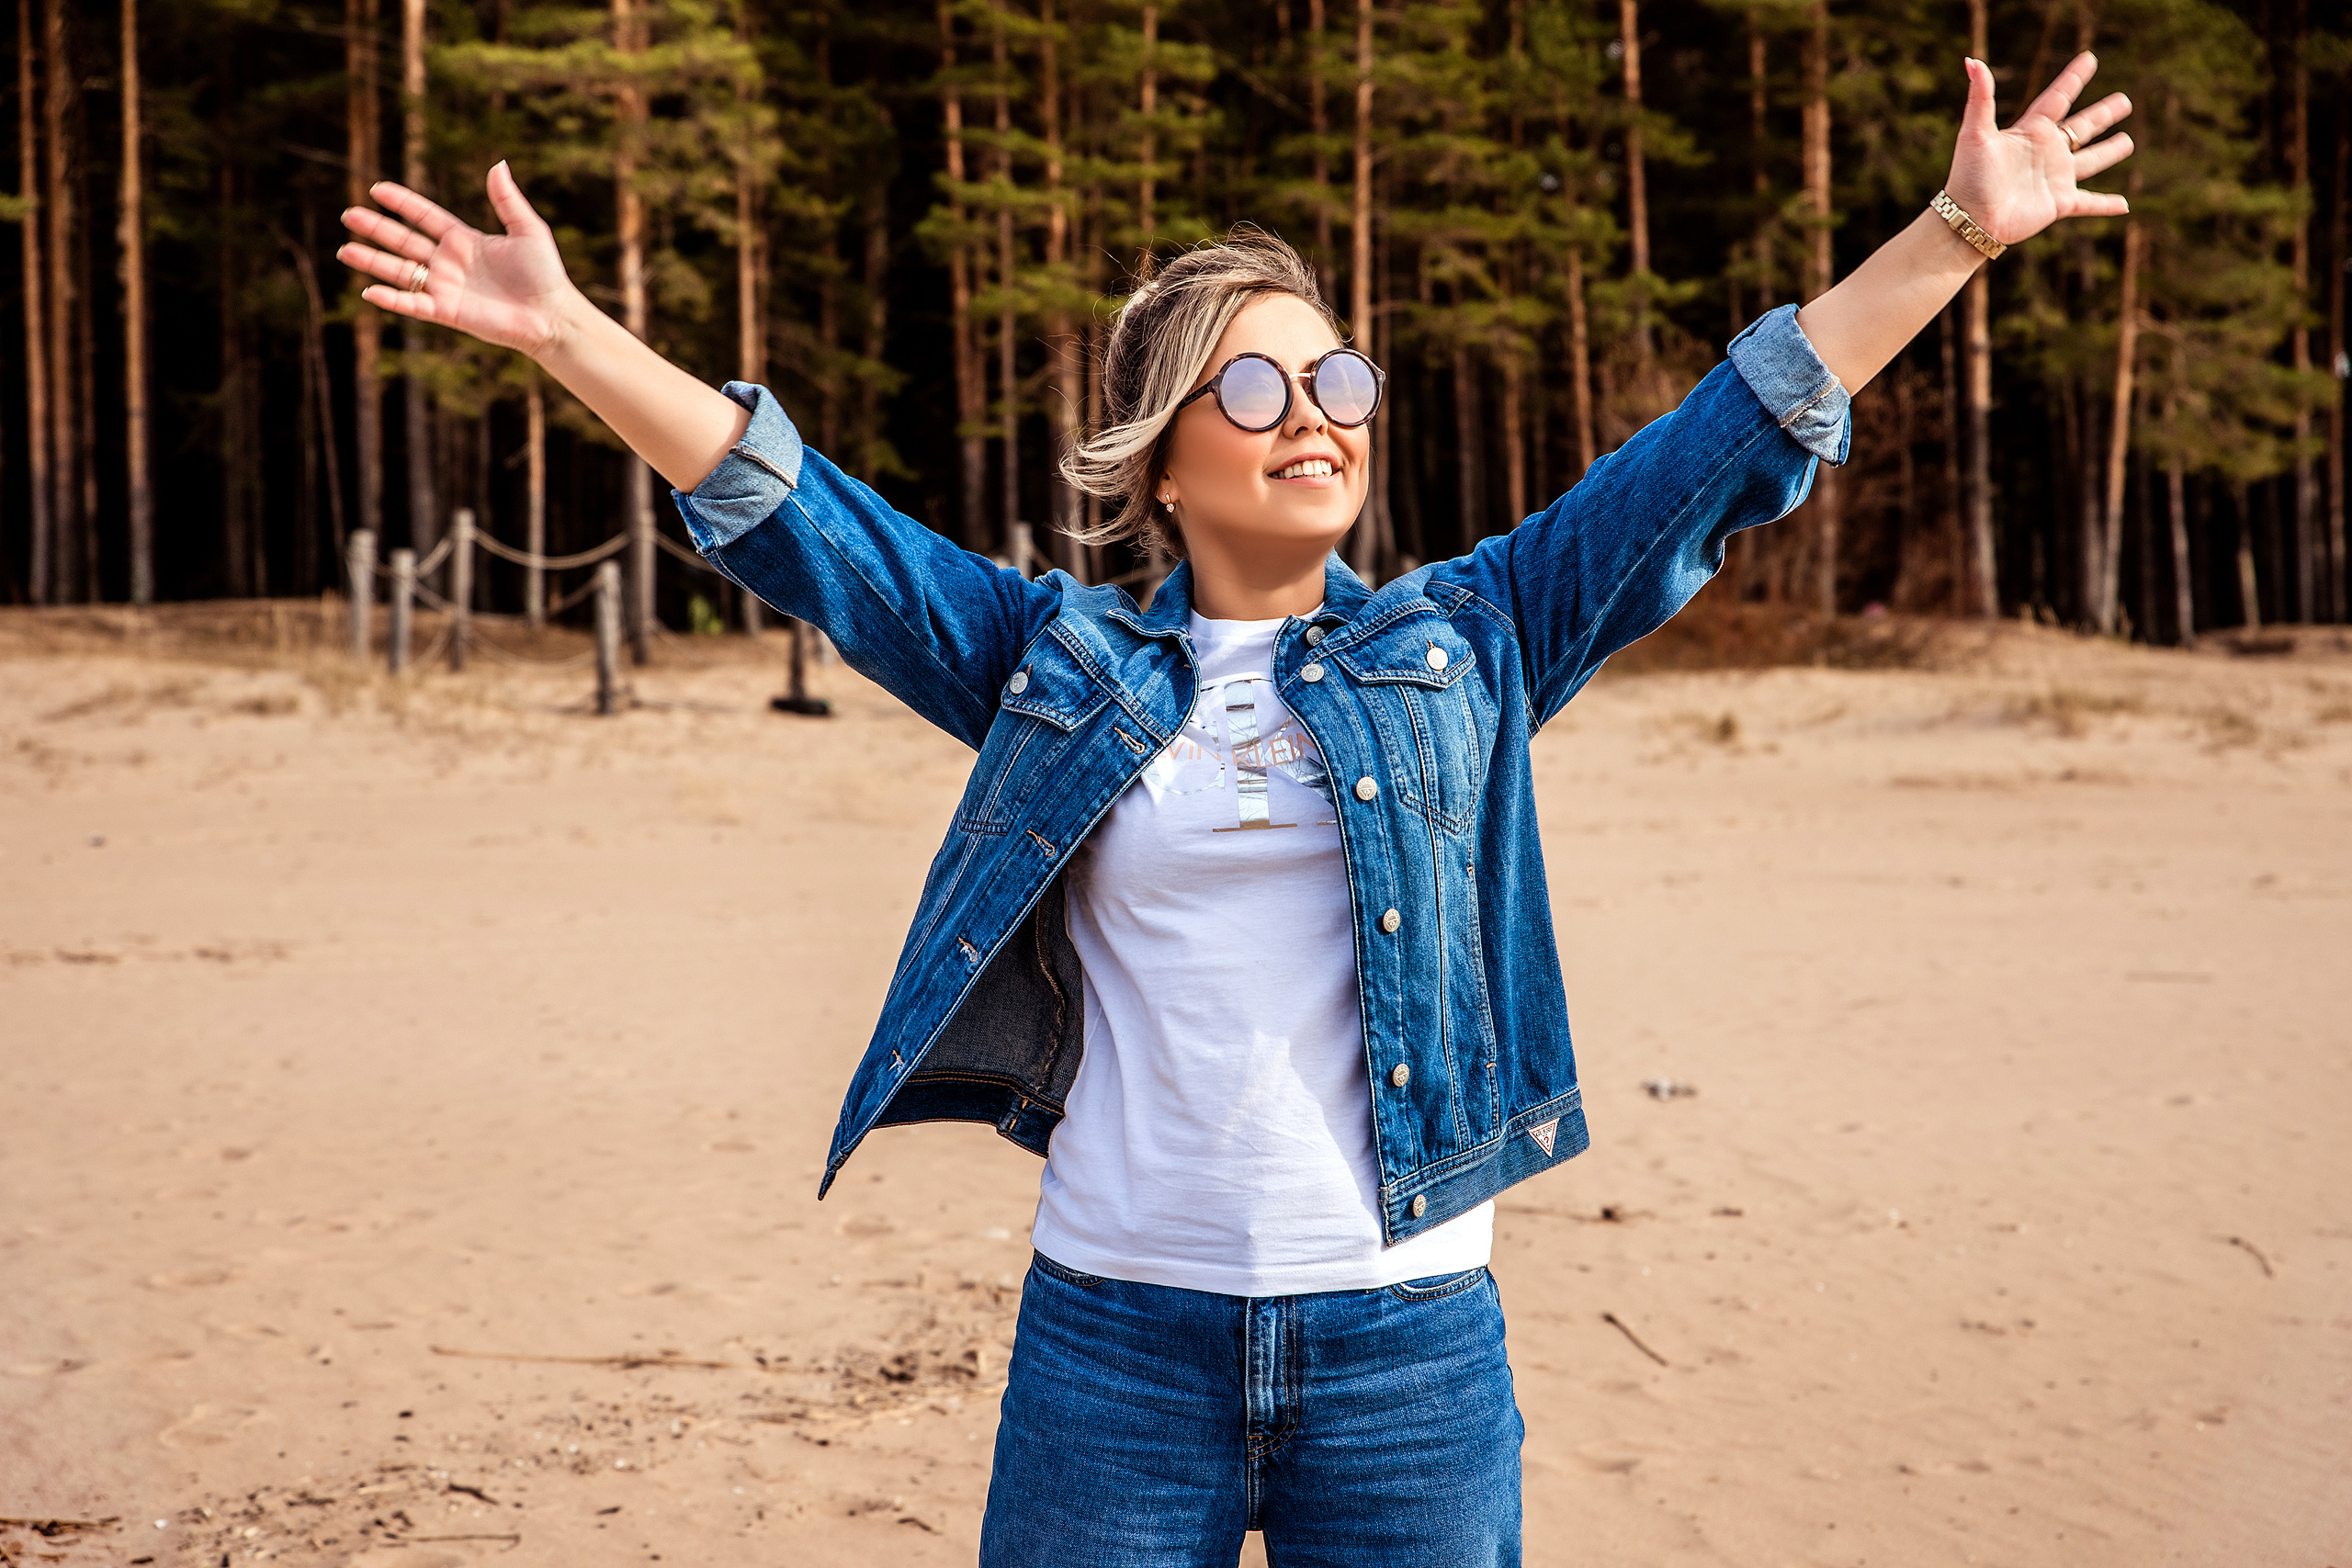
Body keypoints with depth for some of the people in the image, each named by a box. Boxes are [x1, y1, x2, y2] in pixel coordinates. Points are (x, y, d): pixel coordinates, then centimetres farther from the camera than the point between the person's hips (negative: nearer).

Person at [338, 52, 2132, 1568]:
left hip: (1409, 1346, 0)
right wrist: (560, 327, -1)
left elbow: (1727, 444, 5)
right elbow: (798, 517, 5)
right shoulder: (1060, 666, 6)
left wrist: (1958, 233, 3)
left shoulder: (1463, 647, 6)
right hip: (1116, 1343, 0)